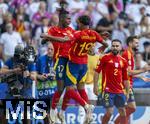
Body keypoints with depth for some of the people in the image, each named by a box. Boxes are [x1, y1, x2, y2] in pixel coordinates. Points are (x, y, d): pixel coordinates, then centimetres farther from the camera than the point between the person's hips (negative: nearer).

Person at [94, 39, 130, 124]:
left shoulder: (123, 61, 10)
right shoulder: (106, 58, -2)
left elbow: (125, 79, 15)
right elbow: (97, 71, -2)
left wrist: (127, 92, 13)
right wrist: (96, 86, -9)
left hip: (120, 91, 4)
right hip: (108, 91, -4)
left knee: (123, 112, 4)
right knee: (109, 112, -9)